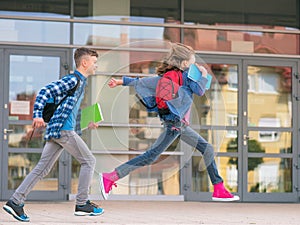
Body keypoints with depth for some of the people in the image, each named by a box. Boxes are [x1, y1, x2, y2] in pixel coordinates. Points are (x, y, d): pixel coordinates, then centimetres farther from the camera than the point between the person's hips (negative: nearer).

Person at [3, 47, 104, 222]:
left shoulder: (80, 82, 22)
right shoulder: (72, 80, -7)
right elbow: (45, 92, -15)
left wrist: (86, 123, 28)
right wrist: (38, 115, -24)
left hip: (56, 131, 9)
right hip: (64, 129, -9)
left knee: (42, 169, 5)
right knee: (89, 161, -1)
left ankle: (15, 201, 1)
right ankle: (82, 204, 3)